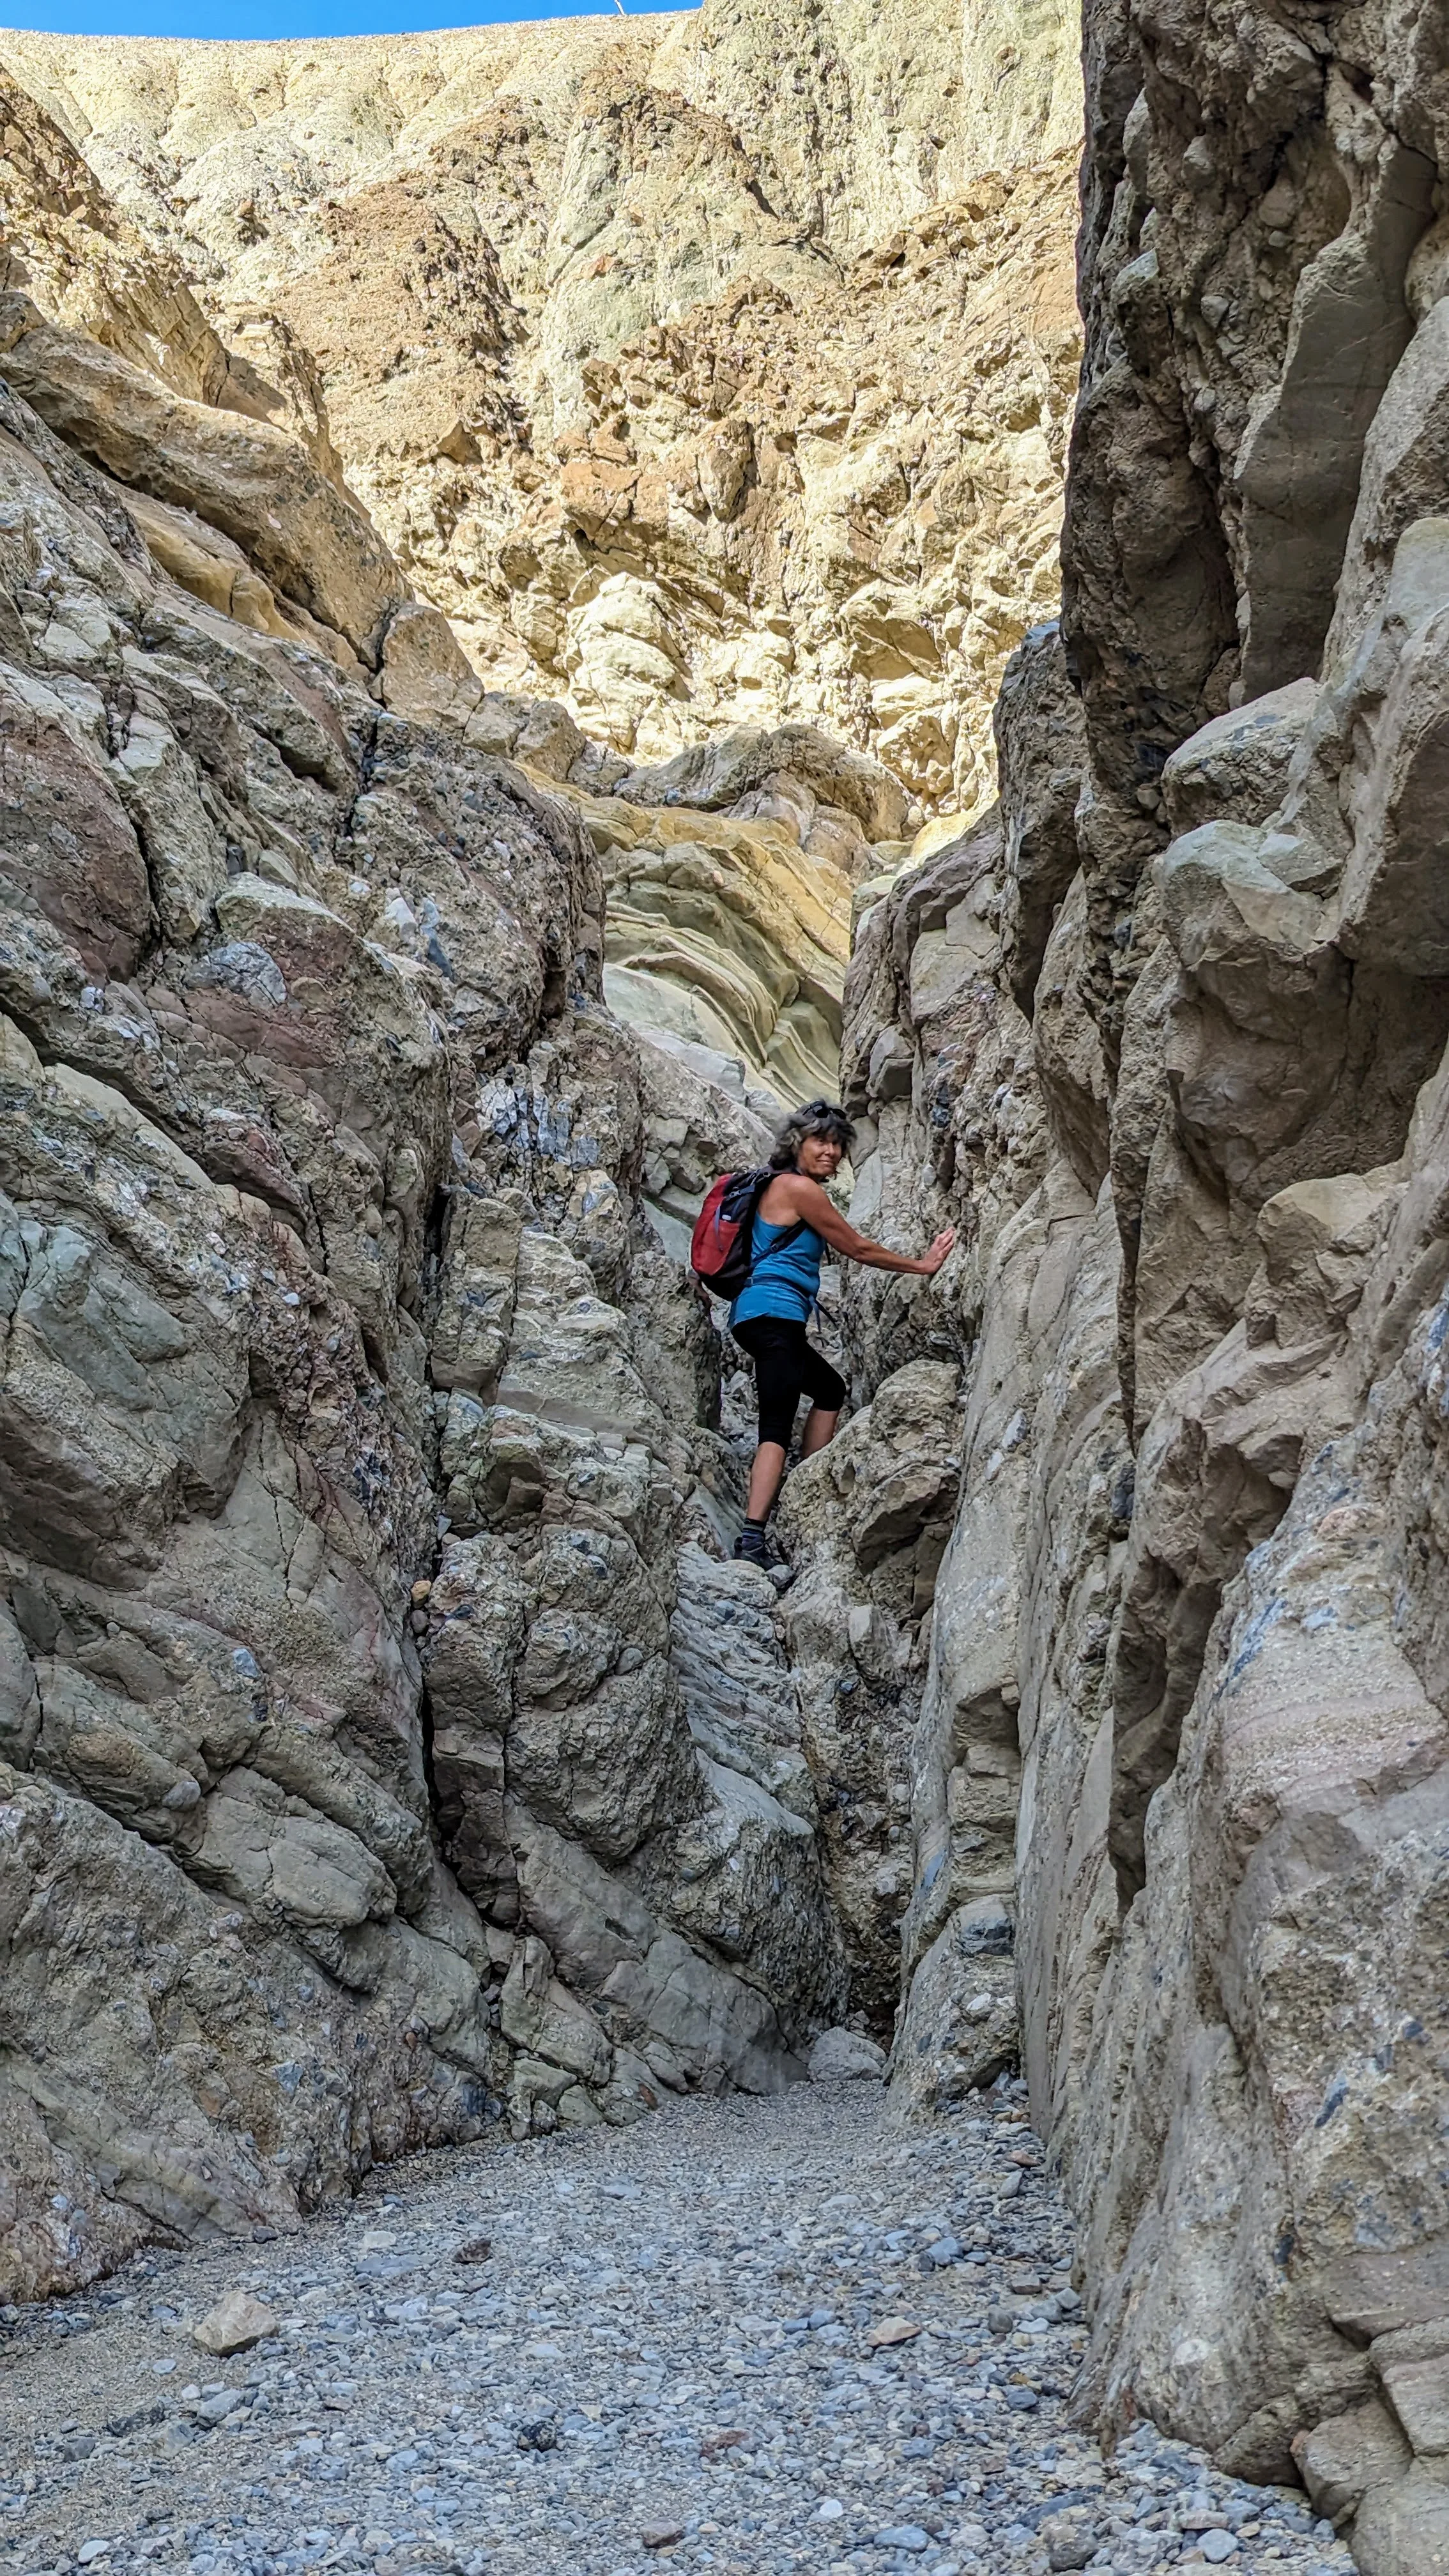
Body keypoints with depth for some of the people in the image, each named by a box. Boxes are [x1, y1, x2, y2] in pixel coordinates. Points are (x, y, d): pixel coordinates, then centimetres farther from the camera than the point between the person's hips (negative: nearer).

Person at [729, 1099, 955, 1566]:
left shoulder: (784, 1185, 20)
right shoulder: (799, 1187, -9)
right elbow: (857, 1249, -4)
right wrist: (921, 1266, 7)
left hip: (759, 1316, 11)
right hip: (774, 1313, -11)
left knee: (830, 1388, 26)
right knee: (777, 1428, -16)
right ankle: (753, 1536, -27)